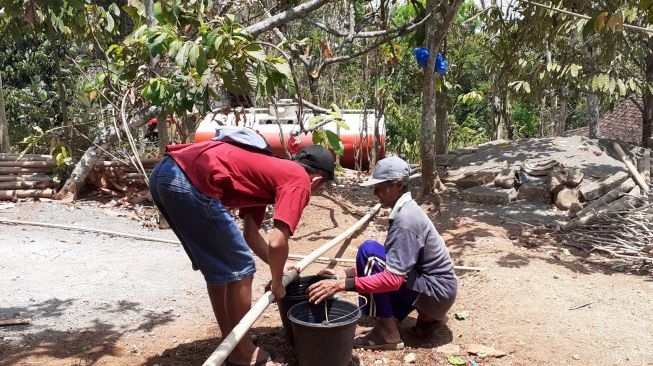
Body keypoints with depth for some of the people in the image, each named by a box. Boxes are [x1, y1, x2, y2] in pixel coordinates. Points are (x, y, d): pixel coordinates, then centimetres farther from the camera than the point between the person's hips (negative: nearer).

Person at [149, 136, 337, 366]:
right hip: (190, 181, -10)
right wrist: (277, 283, 11)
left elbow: (251, 234, 33)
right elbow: (277, 243, -6)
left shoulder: (266, 172, 29)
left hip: (164, 172, 10)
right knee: (239, 269, 6)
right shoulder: (300, 181, 4)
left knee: (217, 268, 22)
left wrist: (279, 269, 39)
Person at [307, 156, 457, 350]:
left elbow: (394, 279, -29)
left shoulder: (405, 219, -23)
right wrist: (346, 273, 1)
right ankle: (428, 316, 14)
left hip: (437, 292, -10)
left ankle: (388, 332, -12)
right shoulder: (405, 211, 7)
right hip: (435, 287, 10)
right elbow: (392, 262, 10)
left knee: (368, 249, -21)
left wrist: (342, 284, -31)